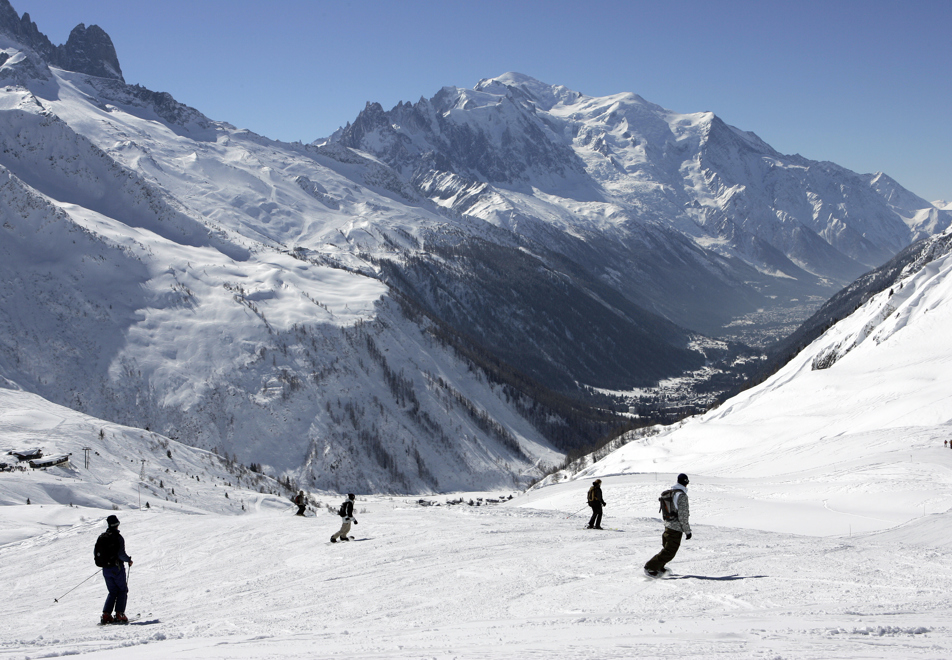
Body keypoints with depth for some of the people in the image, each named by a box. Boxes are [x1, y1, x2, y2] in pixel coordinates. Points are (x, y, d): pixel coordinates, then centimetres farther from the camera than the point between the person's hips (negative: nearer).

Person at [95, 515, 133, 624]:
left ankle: (106, 615, 2)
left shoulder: (101, 537, 6)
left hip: (105, 569, 6)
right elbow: (121, 554, -19)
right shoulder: (118, 537, -13)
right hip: (117, 568, -5)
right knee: (122, 590, 8)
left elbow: (95, 552, 11)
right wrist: (129, 560, 0)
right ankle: (119, 614, -3)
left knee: (113, 592, 16)